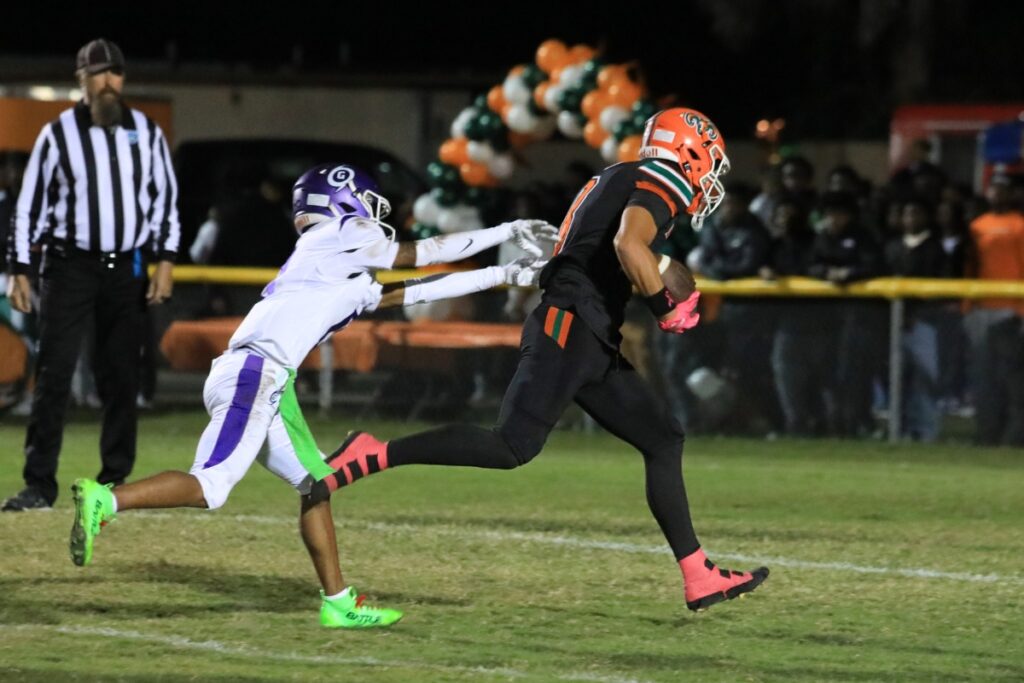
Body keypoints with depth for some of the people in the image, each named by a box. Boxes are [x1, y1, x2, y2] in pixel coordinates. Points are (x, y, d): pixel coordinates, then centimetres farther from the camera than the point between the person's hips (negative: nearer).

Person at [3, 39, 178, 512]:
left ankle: (114, 481, 13)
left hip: (126, 270, 2)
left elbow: (165, 197, 9)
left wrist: (165, 260, 0)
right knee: (53, 372, -8)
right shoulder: (57, 135, -1)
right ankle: (39, 484, -8)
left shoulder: (146, 133, 5)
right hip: (69, 267, -2)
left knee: (120, 377, 4)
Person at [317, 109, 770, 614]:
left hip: (593, 346, 11)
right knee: (512, 447, -19)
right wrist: (665, 310, -15)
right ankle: (372, 455, -17)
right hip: (570, 330, -11)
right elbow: (628, 242, -25)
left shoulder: (617, 181, 25)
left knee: (664, 442, 10)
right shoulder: (656, 186, -5)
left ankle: (700, 578, 9)